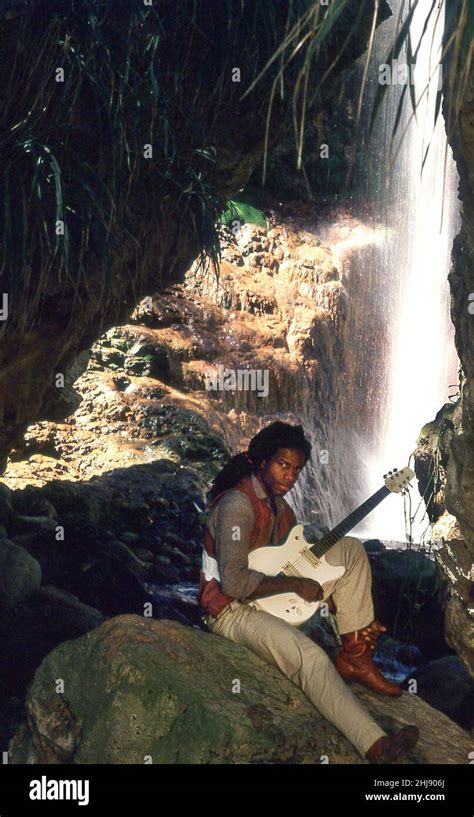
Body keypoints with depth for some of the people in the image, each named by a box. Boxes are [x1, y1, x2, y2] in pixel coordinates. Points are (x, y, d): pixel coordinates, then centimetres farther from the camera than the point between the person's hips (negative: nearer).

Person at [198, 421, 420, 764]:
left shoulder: (278, 503, 8)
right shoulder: (238, 504, -22)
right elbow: (233, 582, -30)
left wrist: (358, 615, 5)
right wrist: (295, 585, -20)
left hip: (274, 595, 10)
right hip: (232, 610, -10)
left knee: (350, 548, 2)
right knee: (311, 658, -35)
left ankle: (354, 655, -2)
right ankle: (375, 745, -29)